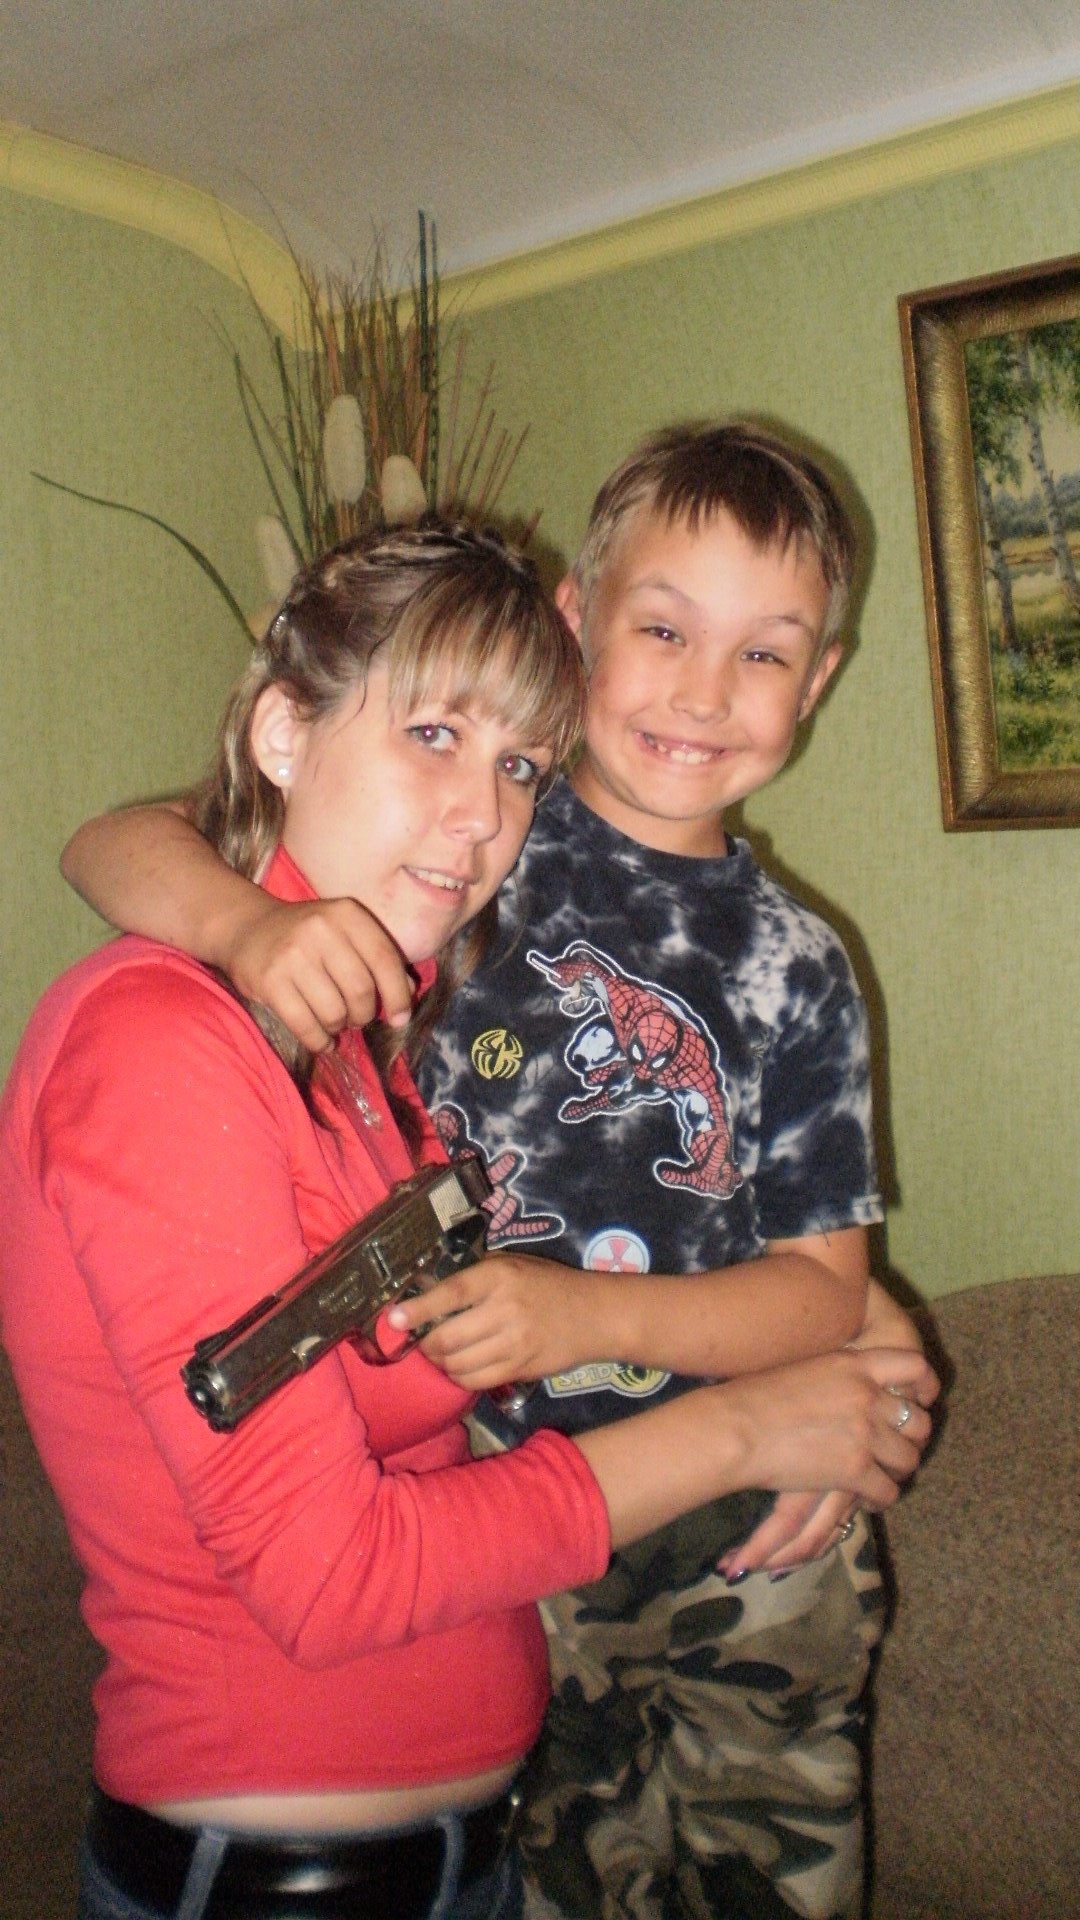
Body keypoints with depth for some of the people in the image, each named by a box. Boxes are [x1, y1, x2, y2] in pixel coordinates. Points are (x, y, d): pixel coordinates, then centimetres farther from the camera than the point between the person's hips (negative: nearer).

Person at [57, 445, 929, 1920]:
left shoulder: (794, 967, 0)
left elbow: (823, 1288, -2)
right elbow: (115, 847, -8)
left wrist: (586, 1315, -20)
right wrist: (250, 923, -31)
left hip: (748, 1541, 3)